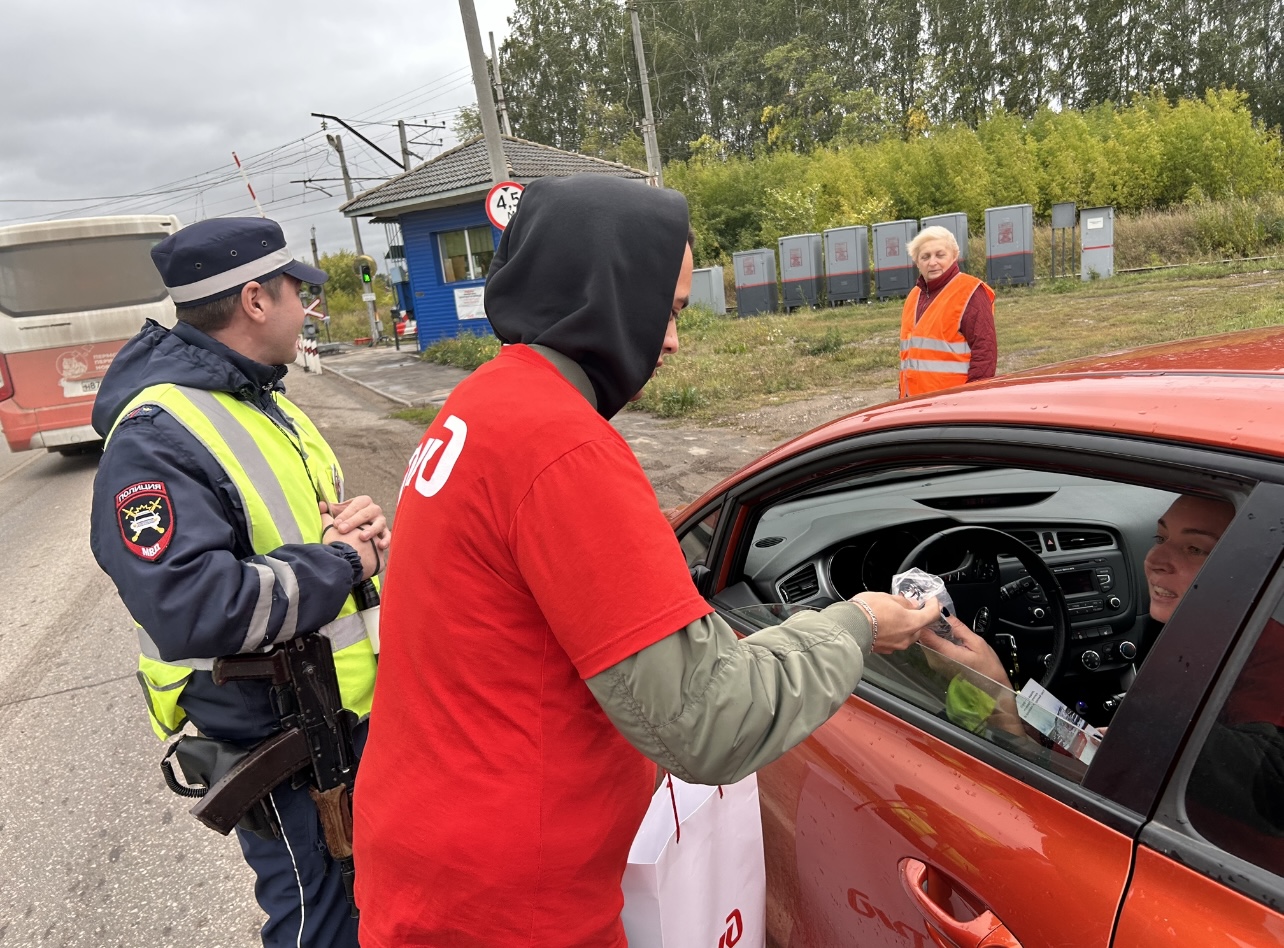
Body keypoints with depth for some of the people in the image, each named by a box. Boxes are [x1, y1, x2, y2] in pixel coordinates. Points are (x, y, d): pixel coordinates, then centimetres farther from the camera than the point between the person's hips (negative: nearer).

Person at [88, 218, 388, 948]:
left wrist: (362, 526, -6)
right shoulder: (156, 439, -23)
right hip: (277, 737, -8)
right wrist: (336, 565, -22)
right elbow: (190, 609, -34)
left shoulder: (262, 402, 8)